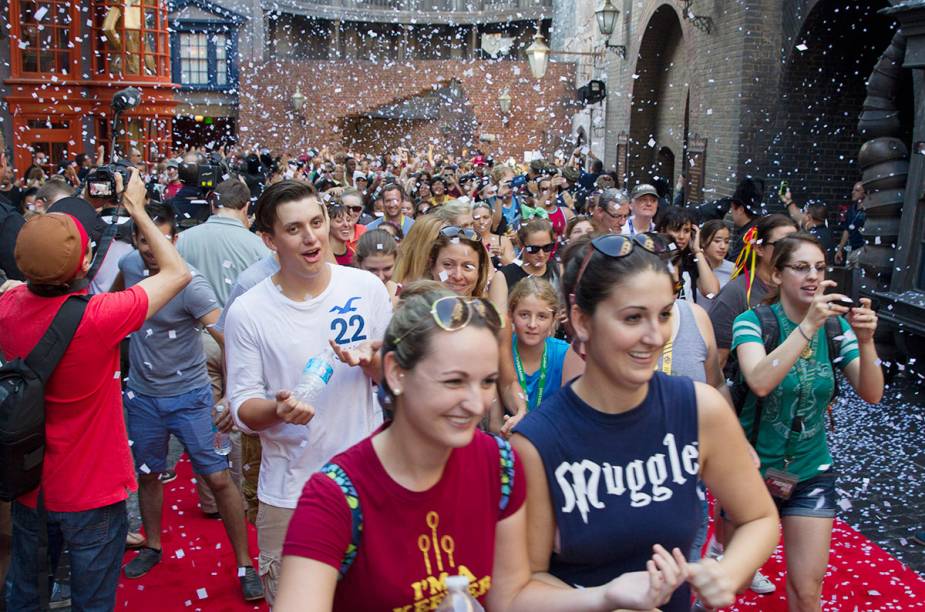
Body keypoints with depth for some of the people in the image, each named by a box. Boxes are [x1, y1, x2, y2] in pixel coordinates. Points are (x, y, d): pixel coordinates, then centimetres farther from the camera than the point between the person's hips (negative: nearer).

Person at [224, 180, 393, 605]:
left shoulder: (367, 288, -5)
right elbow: (242, 409, -6)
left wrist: (369, 361, -18)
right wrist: (277, 409, -27)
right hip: (290, 495, -1)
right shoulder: (247, 313, -10)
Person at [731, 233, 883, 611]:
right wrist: (808, 326, -37)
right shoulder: (753, 322, -16)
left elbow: (872, 394, -8)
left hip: (811, 471, 3)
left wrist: (865, 341, -25)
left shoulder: (835, 327, -2)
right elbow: (760, 382, -33)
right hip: (753, 466, -3)